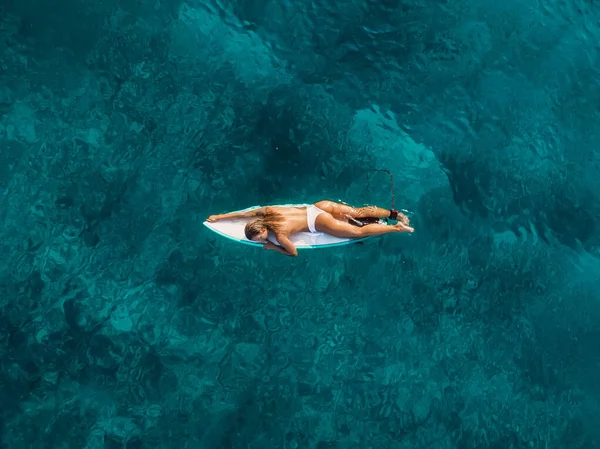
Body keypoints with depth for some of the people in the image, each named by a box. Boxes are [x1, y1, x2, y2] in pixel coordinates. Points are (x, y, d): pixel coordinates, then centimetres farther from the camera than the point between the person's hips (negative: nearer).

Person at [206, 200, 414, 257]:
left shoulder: (279, 234, -17)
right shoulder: (267, 211, -1)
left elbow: (294, 252, -7)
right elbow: (244, 214, 12)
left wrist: (272, 247, -1)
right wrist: (219, 217, 13)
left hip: (319, 223, -7)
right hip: (317, 206, 7)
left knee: (359, 231, 0)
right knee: (358, 212, 12)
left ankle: (397, 228, 1)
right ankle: (394, 214, 14)